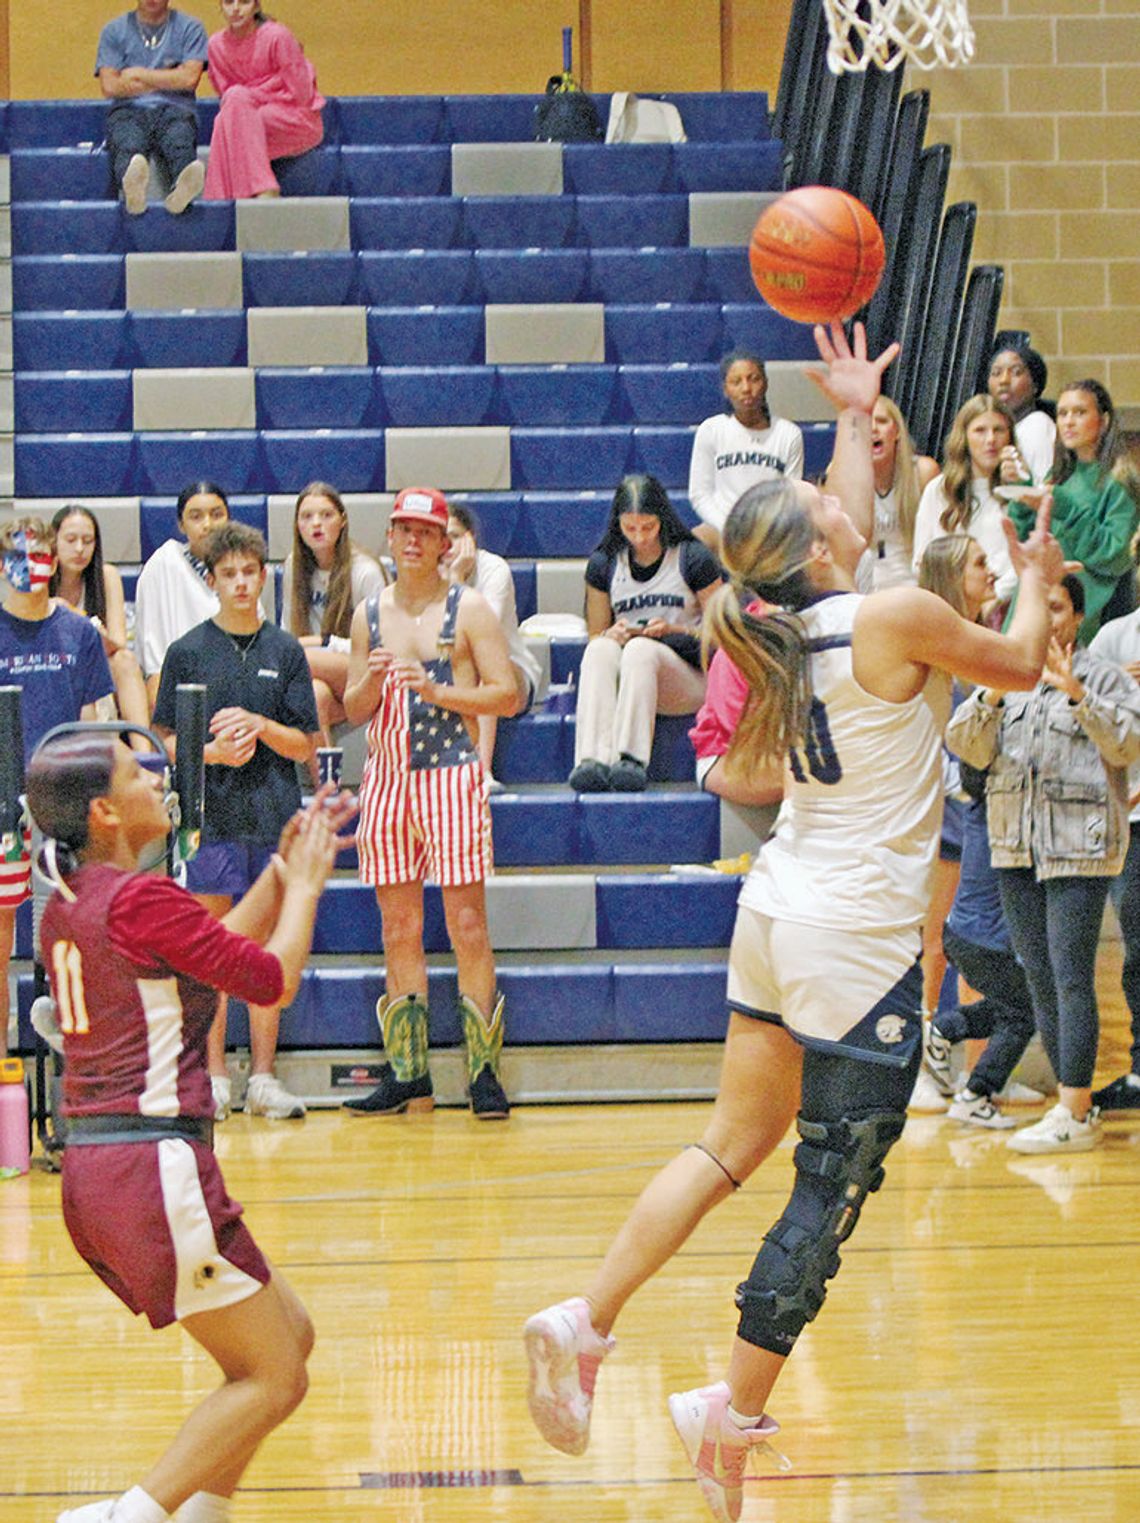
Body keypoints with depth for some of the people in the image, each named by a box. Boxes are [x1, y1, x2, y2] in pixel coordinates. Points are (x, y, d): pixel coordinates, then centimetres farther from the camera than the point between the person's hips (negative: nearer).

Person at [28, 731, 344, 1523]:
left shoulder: (68, 903, 13)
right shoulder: (141, 900, -14)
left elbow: (214, 954, 24)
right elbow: (272, 977, -7)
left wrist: (280, 873, 21)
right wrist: (304, 884, 8)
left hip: (92, 1165, 9)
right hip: (152, 1167, -9)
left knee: (292, 1335, 18)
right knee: (274, 1378, -3)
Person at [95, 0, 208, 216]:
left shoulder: (189, 27, 16)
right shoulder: (114, 30, 17)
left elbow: (190, 78, 1)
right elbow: (109, 87, 5)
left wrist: (139, 75, 5)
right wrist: (168, 79, 7)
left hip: (174, 109, 0)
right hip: (128, 110, 0)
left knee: (179, 143, -38)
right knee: (128, 145, -38)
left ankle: (181, 190, -72)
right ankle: (133, 189, -72)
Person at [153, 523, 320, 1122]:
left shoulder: (285, 651, 8)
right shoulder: (188, 652, 3)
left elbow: (305, 745, 7)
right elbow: (163, 740, 4)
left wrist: (258, 725, -10)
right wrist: (213, 753, -13)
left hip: (274, 815, 2)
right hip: (210, 817, -2)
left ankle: (263, 1078, 9)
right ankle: (213, 1079, 6)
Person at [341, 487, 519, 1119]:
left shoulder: (469, 610, 0)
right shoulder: (369, 615, 13)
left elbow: (507, 694, -5)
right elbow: (354, 710, 15)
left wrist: (436, 690, -16)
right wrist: (372, 681, -6)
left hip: (451, 774, -4)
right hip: (386, 776, 4)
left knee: (467, 924, -7)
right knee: (398, 930, 6)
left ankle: (483, 1068, -4)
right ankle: (406, 1073, 10)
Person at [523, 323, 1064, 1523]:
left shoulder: (785, 627, 6)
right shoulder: (895, 618, -14)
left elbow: (845, 527, 27)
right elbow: (1018, 665, 3)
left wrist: (857, 412, 34)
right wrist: (1035, 581, 21)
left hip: (779, 914, 8)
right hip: (857, 938, -8)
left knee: (734, 1149, 15)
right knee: (832, 1191, -1)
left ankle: (584, 1324, 7)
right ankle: (731, 1417, 0)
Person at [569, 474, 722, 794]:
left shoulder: (693, 558, 1)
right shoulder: (604, 563, 10)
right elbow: (595, 634, 17)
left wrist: (674, 630, -15)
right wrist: (612, 634, -8)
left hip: (688, 678, -2)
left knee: (641, 650, -35)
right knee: (600, 650, -32)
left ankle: (632, 759, -51)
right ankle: (592, 759, -51)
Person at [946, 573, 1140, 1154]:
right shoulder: (1005, 679, 14)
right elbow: (968, 747, 3)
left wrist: (1075, 693, -21)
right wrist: (992, 696, -16)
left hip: (1078, 848, -6)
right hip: (1015, 849, 6)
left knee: (1071, 977, -11)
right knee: (1039, 979, 7)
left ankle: (1076, 1114, -10)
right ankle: (1072, 1102, 15)